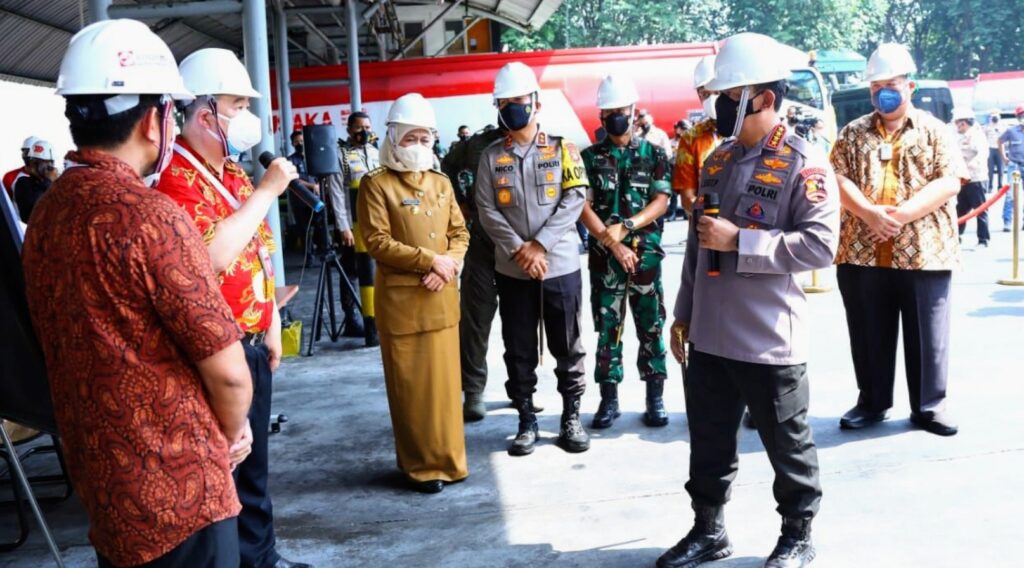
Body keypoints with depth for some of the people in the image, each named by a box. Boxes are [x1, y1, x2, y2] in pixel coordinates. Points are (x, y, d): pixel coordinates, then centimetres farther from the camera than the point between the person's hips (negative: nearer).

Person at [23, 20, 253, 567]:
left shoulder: (46, 212, 5)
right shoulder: (148, 214, -22)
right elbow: (227, 372, -20)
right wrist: (229, 434, 1)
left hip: (97, 479, 8)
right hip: (175, 491, -8)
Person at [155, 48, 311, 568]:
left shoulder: (232, 171, 13)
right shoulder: (177, 179, -16)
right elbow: (213, 256, -31)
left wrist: (271, 325, 17)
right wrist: (266, 190, -23)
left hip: (252, 343, 9)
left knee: (255, 462, 19)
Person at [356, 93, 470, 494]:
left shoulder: (441, 183, 13)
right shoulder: (376, 184, -4)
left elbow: (460, 233, 11)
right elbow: (377, 242, -12)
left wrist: (448, 264, -9)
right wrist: (429, 260, -18)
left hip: (442, 297, 5)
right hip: (400, 298, -5)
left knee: (445, 380, 10)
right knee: (410, 385, 2)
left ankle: (447, 458, 22)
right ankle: (421, 465, 13)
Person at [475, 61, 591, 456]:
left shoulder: (562, 149, 3)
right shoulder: (491, 157, 5)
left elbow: (575, 199, -7)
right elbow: (486, 210, -2)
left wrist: (540, 244, -16)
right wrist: (518, 250, -15)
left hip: (561, 266, -1)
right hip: (512, 270, 1)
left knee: (567, 347, 7)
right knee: (519, 350, 7)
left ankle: (571, 417, 20)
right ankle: (527, 422, 19)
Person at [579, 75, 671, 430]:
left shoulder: (654, 154, 6)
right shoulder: (590, 157, 6)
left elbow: (661, 202, -2)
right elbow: (584, 207, -2)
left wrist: (626, 226, -16)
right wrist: (613, 244, -12)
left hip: (646, 253, 0)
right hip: (604, 256, 0)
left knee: (651, 327, 4)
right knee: (607, 328, 4)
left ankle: (655, 398, 12)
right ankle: (609, 399, 12)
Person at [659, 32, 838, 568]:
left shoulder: (804, 163, -11)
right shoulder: (718, 159, 11)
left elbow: (820, 245, -20)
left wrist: (739, 240, -22)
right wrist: (683, 313, 16)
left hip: (769, 340, -6)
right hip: (709, 336, 7)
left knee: (787, 446, 11)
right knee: (708, 442, 16)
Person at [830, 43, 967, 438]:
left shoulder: (934, 131, 5)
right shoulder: (853, 133, 11)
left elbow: (950, 182, -6)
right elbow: (837, 178, -1)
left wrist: (902, 213, -18)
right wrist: (868, 212, -18)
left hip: (922, 252, -1)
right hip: (862, 252, 2)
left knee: (927, 333, 5)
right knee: (869, 334, 9)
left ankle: (929, 406, 17)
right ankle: (872, 402, 22)